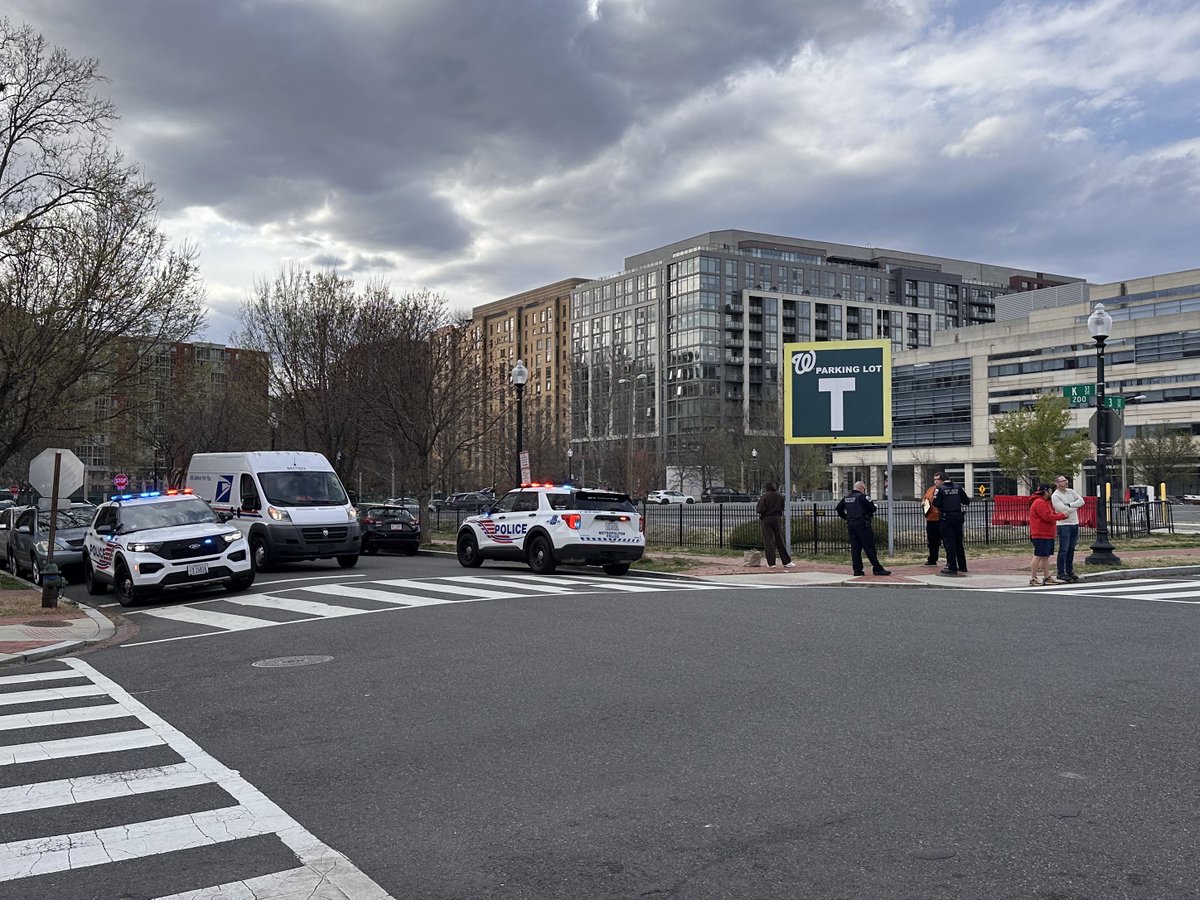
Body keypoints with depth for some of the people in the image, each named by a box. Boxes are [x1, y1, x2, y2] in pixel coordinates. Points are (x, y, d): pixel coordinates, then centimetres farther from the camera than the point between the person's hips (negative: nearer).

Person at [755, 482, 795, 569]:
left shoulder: (764, 497, -12)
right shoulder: (780, 496, 2)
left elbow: (760, 510, -16)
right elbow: (783, 507, 7)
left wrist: (756, 509, 5)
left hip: (766, 519, -3)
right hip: (777, 519, 3)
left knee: (768, 542, 2)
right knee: (781, 541, 8)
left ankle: (771, 563, 1)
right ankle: (786, 562, 9)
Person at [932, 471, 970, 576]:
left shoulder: (940, 489, -9)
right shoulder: (958, 488, 5)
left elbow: (936, 504, -12)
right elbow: (966, 501, 8)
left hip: (946, 517, -5)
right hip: (958, 516, 5)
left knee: (949, 542, -2)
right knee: (958, 542, 14)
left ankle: (952, 568, -5)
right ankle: (962, 567, 19)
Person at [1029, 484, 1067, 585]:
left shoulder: (1044, 502, 21)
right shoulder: (1039, 503, -16)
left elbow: (1050, 514, 24)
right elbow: (1047, 517, -21)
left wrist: (1060, 514, 9)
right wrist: (1062, 515, -13)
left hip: (1047, 535, 11)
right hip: (1041, 535, -11)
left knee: (1046, 557, 12)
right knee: (1039, 556, -9)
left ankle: (1047, 577, 16)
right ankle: (1033, 578, -6)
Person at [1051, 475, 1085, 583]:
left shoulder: (1070, 492, 11)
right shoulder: (1055, 496, -10)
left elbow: (1081, 501, 0)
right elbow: (1063, 509, -19)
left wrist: (1070, 505, -14)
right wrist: (1075, 507, -3)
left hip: (1075, 523, 7)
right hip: (1064, 524, -7)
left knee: (1071, 549, 10)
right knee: (1064, 549, -8)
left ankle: (1069, 571, 17)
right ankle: (1061, 573, -5)